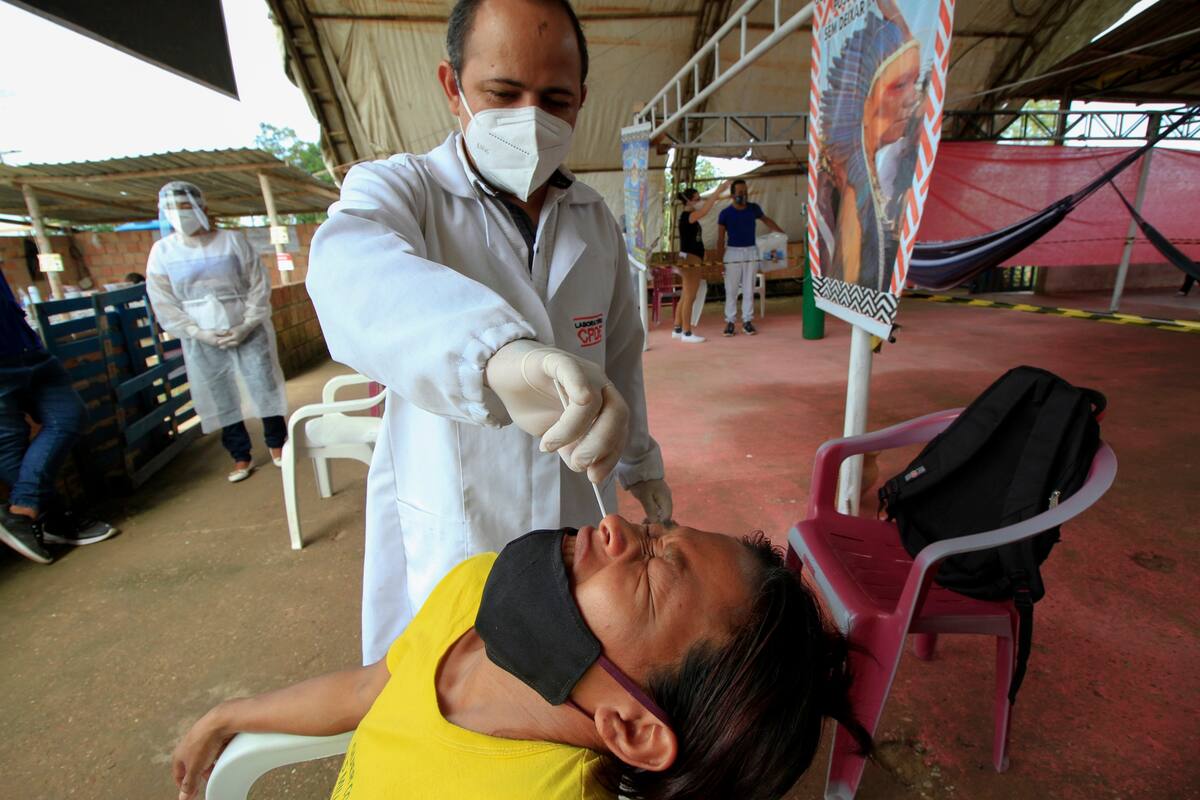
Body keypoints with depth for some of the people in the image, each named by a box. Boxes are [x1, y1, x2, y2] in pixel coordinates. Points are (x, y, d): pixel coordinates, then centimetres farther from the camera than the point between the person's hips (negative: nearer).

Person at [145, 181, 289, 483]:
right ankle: (241, 457, 17)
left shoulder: (233, 240, -2)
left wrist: (246, 326, -11)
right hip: (202, 341, 1)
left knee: (265, 388, 2)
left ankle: (276, 444, 20)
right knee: (222, 400, 5)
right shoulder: (162, 251, 2)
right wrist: (199, 333, -10)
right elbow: (163, 304, 1)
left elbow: (259, 286, -3)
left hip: (248, 332, -1)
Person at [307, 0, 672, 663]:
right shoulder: (397, 188, -10)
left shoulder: (596, 219, 4)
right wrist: (499, 351, -56)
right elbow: (352, 271, -35)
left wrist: (639, 461, 19)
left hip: (579, 516, 4)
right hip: (451, 532, -3)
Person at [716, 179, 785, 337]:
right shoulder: (725, 213, -6)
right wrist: (719, 260, -8)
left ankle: (747, 321, 9)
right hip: (733, 253, -2)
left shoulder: (754, 208, 2)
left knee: (749, 289, 4)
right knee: (731, 289, -1)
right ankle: (730, 322, 6)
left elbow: (766, 220, 21)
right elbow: (720, 239, -4)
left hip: (751, 252, 2)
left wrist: (782, 232, 17)